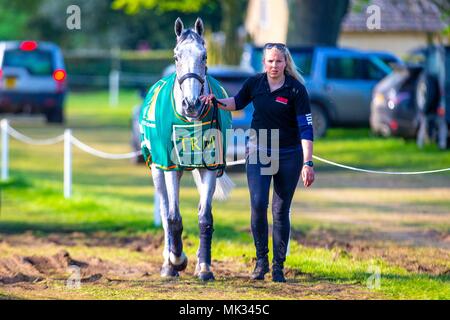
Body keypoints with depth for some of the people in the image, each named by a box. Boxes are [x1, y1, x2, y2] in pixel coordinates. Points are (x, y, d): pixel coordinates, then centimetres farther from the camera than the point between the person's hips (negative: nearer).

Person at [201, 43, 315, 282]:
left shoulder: (296, 90, -13)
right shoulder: (254, 83, -2)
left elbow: (305, 128, -15)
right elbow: (238, 103, 19)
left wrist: (308, 163, -21)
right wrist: (217, 102, -1)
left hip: (289, 155, -2)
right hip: (259, 152, 2)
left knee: (281, 211, 2)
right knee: (258, 205, -12)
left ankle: (278, 266, 11)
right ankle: (261, 258, 4)